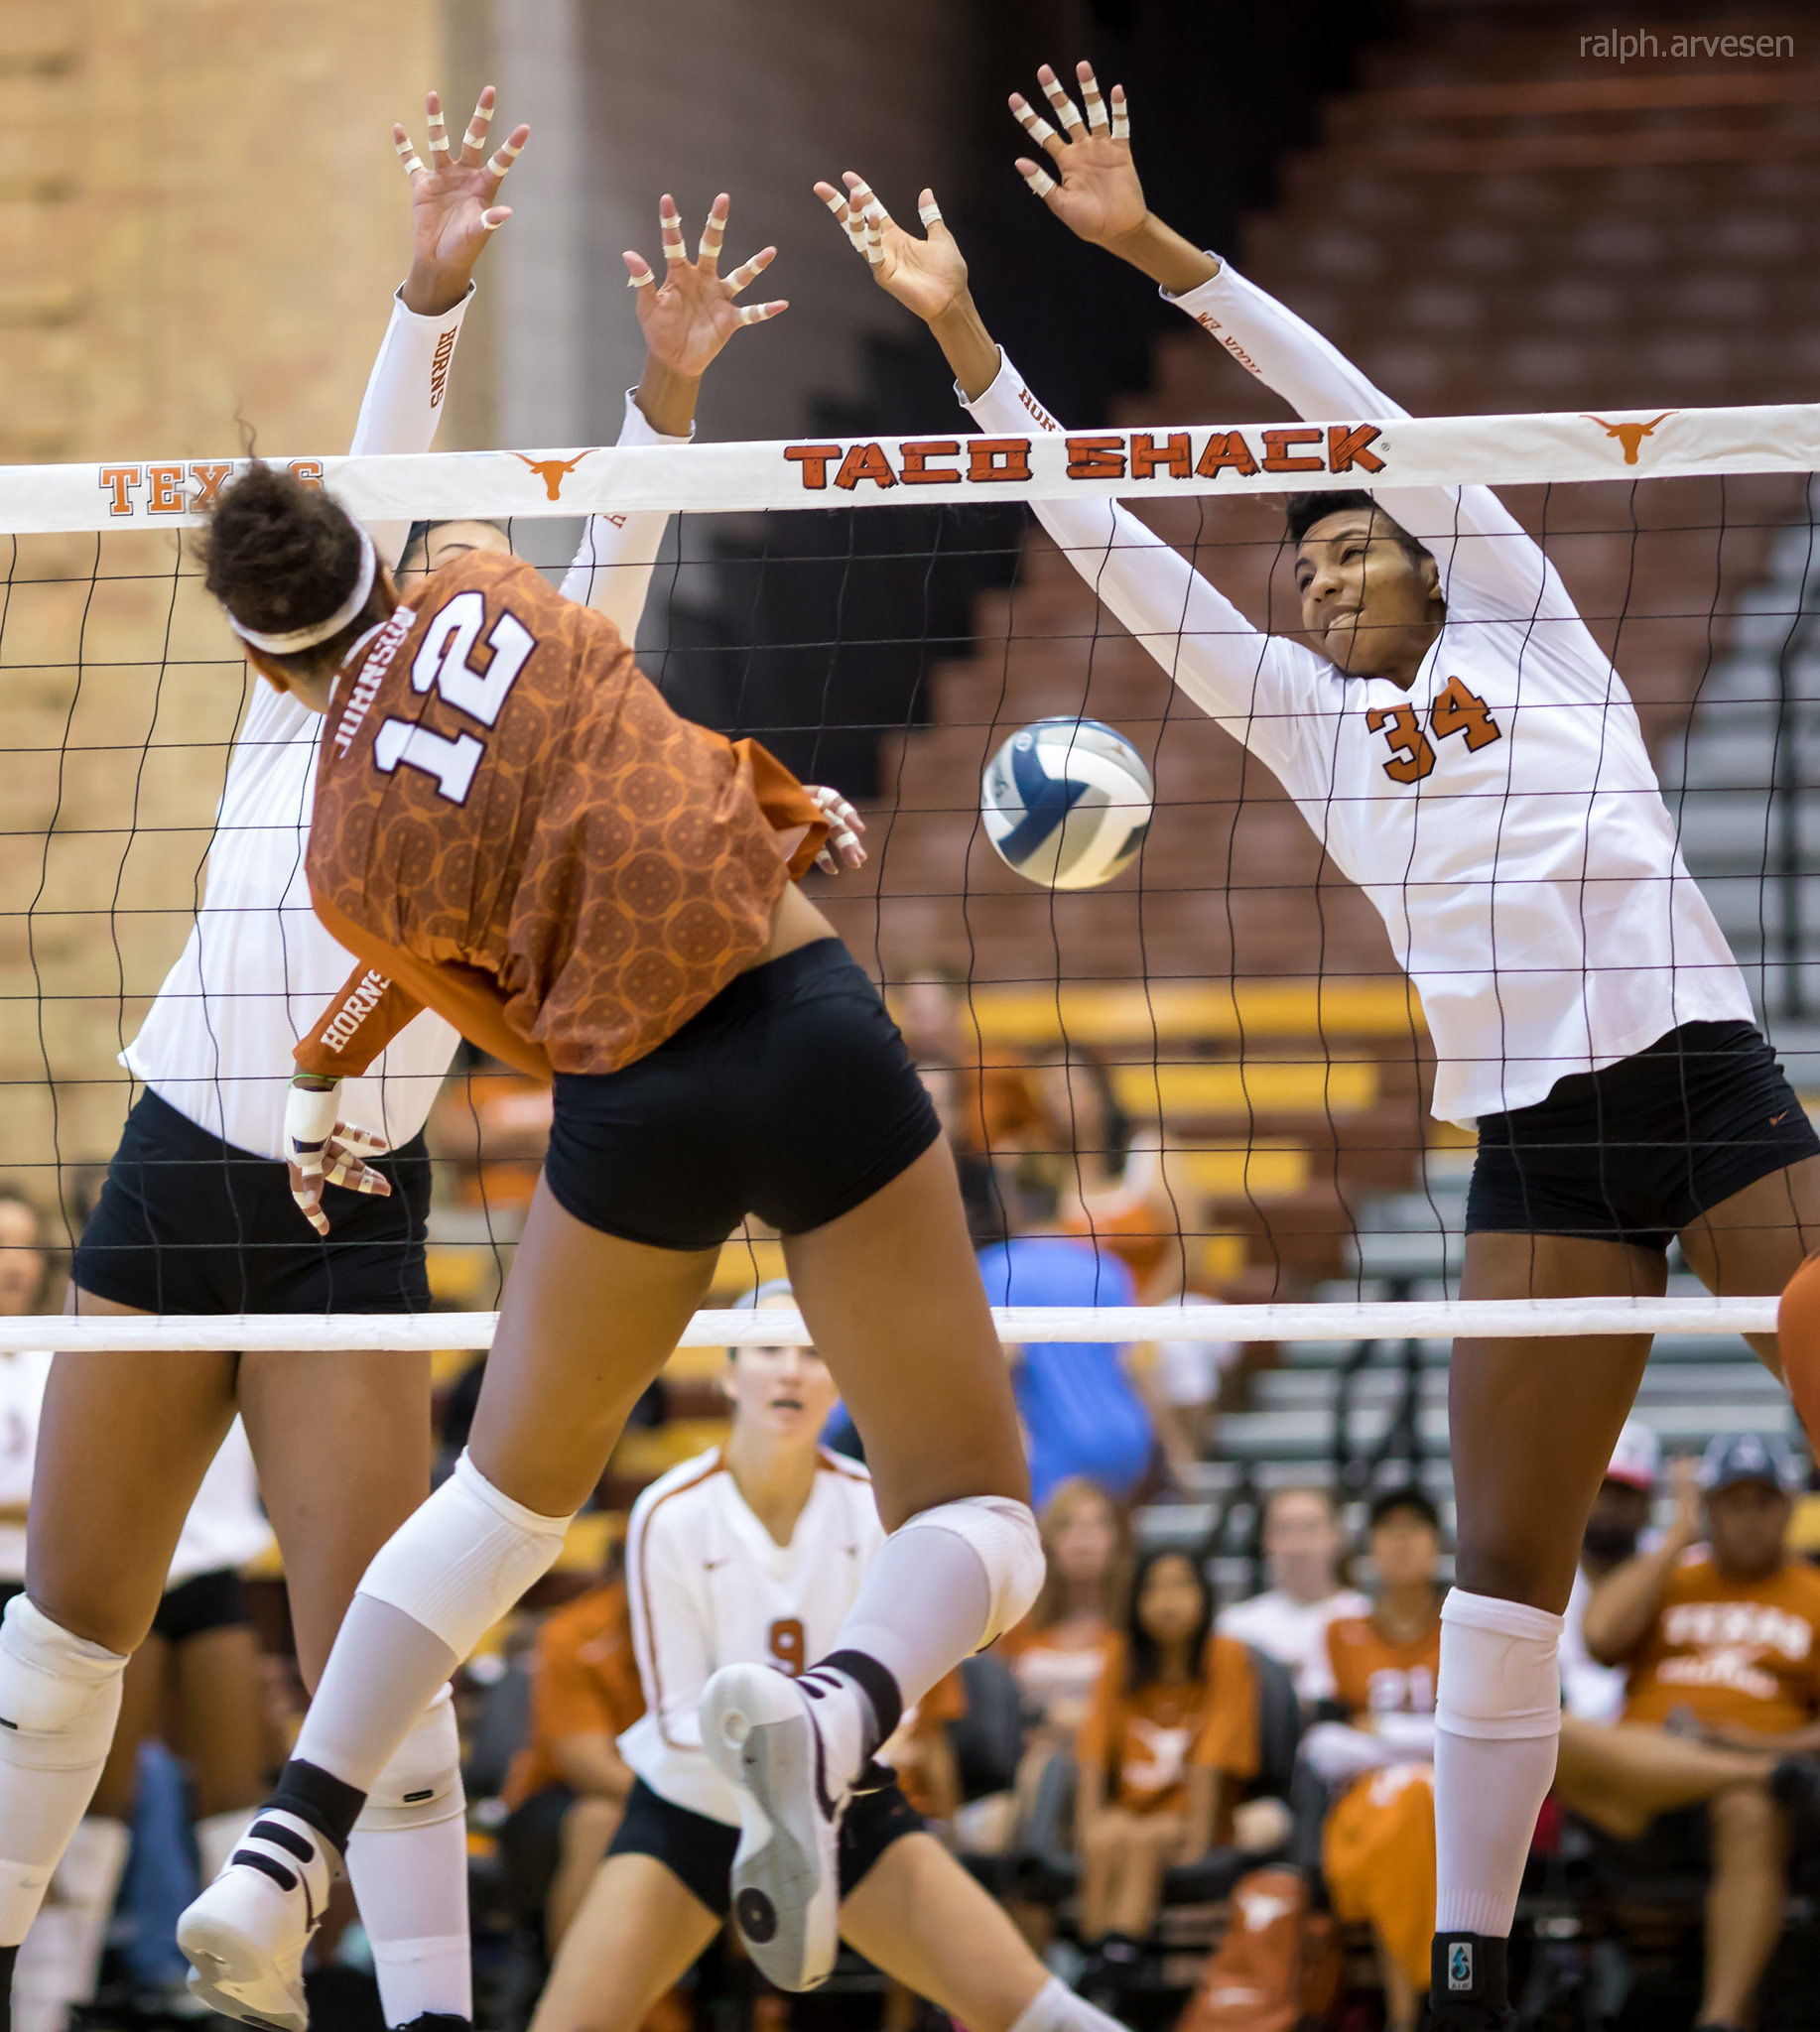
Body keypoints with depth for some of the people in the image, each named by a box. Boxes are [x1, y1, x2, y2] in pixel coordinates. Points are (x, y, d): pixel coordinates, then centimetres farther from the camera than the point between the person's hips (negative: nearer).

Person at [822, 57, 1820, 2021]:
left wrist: (1154, 248, -1)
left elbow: (1374, 417, 3)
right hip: (1531, 1135, 3)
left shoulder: (1519, 623, 10)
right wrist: (962, 332, 8)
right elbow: (1115, 553, 13)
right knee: (1506, 1557, -3)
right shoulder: (1296, 708, 18)